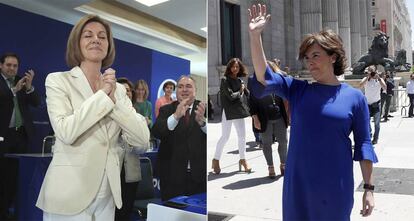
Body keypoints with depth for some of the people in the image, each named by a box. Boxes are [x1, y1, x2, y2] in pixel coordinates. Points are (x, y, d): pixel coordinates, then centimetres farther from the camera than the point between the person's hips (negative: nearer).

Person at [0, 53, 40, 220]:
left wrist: (29, 87, -14)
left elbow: (36, 103, 2)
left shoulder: (22, 82, 10)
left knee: (16, 173, 7)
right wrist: (14, 89, -26)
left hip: (21, 133, 3)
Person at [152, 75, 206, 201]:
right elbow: (156, 132, -13)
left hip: (199, 175, 0)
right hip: (172, 174, 0)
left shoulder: (203, 109, 2)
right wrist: (176, 116, -30)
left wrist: (202, 120, -31)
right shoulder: (166, 110, 4)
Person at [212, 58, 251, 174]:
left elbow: (248, 94, 10)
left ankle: (242, 159, 24)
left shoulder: (240, 80, 12)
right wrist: (240, 91, -2)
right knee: (225, 136, 0)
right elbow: (231, 96, -16)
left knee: (242, 136, 10)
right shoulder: (225, 80, -8)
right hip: (228, 111, -6)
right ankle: (216, 159, 14)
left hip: (240, 111, 6)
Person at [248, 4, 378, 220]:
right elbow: (264, 78, -12)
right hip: (297, 183, 2)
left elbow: (363, 145, 0)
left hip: (336, 185, -1)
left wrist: (369, 188, -2)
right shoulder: (297, 90, 2)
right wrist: (255, 35, -21)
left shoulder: (354, 97, -2)